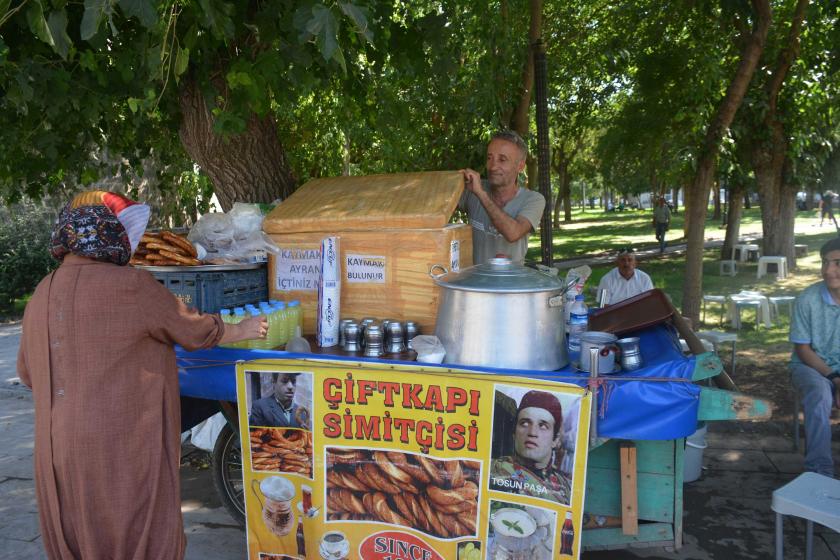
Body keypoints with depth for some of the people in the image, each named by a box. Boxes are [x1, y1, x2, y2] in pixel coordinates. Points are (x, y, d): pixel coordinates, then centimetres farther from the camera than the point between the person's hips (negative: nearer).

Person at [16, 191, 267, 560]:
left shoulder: (41, 295, 7)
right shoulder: (130, 285, -15)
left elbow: (27, 371, 19)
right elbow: (196, 332, -4)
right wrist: (243, 331, 13)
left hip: (58, 452, 7)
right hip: (121, 448, -7)